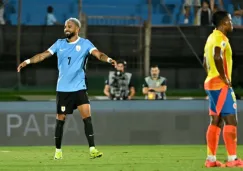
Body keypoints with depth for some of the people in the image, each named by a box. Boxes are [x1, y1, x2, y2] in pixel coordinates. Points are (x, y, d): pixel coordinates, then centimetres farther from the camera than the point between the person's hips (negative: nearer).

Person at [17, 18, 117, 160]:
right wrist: (27, 61, -11)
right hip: (63, 89, 2)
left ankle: (92, 149, -13)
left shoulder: (85, 44, -1)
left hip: (79, 88, -2)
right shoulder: (60, 44, 6)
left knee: (87, 117, -14)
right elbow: (43, 55, 2)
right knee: (60, 119, 5)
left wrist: (109, 59, -35)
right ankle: (58, 151, 17)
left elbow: (98, 54, -15)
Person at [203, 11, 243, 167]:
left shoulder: (212, 37, 17)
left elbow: (206, 63, 23)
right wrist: (225, 78, -22)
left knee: (216, 121, 10)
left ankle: (211, 159, 9)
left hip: (211, 83, 10)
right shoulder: (221, 38, -14)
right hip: (221, 85, -10)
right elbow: (218, 57, -31)